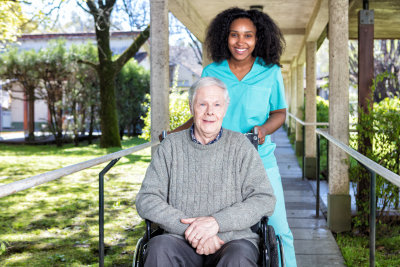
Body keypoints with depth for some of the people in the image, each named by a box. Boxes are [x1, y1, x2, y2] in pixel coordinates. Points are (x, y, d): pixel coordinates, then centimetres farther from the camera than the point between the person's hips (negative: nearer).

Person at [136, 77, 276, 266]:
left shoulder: (240, 145, 7)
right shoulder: (171, 146, 9)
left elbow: (264, 200, -1)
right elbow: (146, 200, 2)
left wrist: (216, 222, -15)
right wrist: (190, 228, -13)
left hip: (234, 240, -1)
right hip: (182, 242, 2)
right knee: (159, 246, -31)